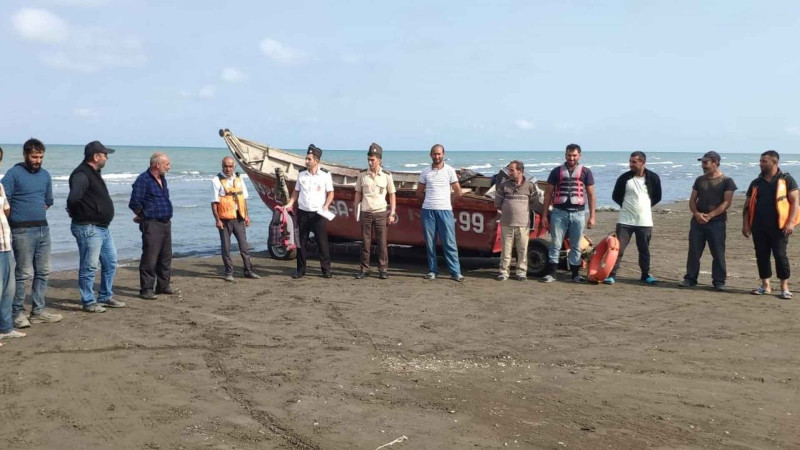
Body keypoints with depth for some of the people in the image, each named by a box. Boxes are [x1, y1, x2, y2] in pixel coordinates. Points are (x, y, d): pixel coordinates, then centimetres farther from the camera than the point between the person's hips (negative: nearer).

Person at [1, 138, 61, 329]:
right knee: (24, 273, -5)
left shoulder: (45, 175, 13)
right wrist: (20, 216, -5)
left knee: (43, 271, 9)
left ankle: (38, 311, 18)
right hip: (23, 231, -7)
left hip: (43, 229, 7)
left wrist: (36, 213, 13)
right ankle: (17, 313, 5)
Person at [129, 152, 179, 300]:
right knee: (150, 258, -6)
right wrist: (143, 215, -1)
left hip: (166, 223, 9)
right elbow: (134, 203, -16)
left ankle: (163, 285, 24)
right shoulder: (143, 180, -13)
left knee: (166, 257, 14)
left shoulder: (162, 179, 15)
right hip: (152, 225, -9)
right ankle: (146, 289, 0)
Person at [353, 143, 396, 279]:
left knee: (382, 242, 1)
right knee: (365, 242, 5)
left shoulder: (386, 175, -1)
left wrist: (392, 213, -1)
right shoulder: (362, 174, 3)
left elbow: (392, 195, 4)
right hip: (365, 212, 1)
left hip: (381, 213, -1)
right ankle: (364, 268, 12)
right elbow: (358, 194, 10)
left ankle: (383, 269, 9)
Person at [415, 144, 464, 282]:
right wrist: (429, 202, 10)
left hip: (445, 210, -2)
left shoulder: (449, 170, 2)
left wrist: (446, 202, 8)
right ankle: (432, 271, 13)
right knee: (429, 242, 4)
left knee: (449, 243, -4)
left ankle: (455, 272, -2)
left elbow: (458, 193, 4)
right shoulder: (425, 172, 9)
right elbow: (419, 193, 17)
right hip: (428, 211, 3)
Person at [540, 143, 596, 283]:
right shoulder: (557, 171, 6)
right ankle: (551, 273, 3)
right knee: (555, 244, 0)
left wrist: (592, 216, 1)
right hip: (559, 212, 0)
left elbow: (591, 195, 6)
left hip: (578, 213, 0)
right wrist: (544, 215, 2)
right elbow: (548, 194, 7)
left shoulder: (585, 172, 6)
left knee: (576, 246, 7)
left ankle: (575, 274, 15)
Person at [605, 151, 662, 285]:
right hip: (625, 220, -1)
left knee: (644, 250, 11)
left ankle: (646, 275, 25)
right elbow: (616, 196, 8)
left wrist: (646, 206, 8)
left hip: (645, 221, 1)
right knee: (618, 248, -4)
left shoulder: (653, 177, -2)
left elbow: (657, 197, 11)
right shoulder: (624, 178, -4)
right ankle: (611, 275, 0)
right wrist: (626, 206, 8)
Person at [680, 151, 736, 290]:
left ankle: (719, 281, 7)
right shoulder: (700, 180, 12)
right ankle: (690, 278, 11)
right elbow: (692, 199, 11)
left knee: (718, 253, -1)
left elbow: (726, 202, -9)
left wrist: (710, 215, -17)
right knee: (693, 251, 3)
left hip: (717, 222, -4)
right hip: (697, 221, 4)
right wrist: (696, 213, -9)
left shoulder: (727, 181, -2)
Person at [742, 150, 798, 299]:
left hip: (778, 226, -4)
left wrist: (790, 222, -13)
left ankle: (784, 287, 6)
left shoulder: (786, 180, 1)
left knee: (780, 255, -4)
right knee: (761, 255, 6)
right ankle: (765, 285, 16)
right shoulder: (756, 183, 12)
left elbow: (794, 201, -3)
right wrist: (745, 224, 4)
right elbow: (748, 205, 13)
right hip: (759, 227, 4)